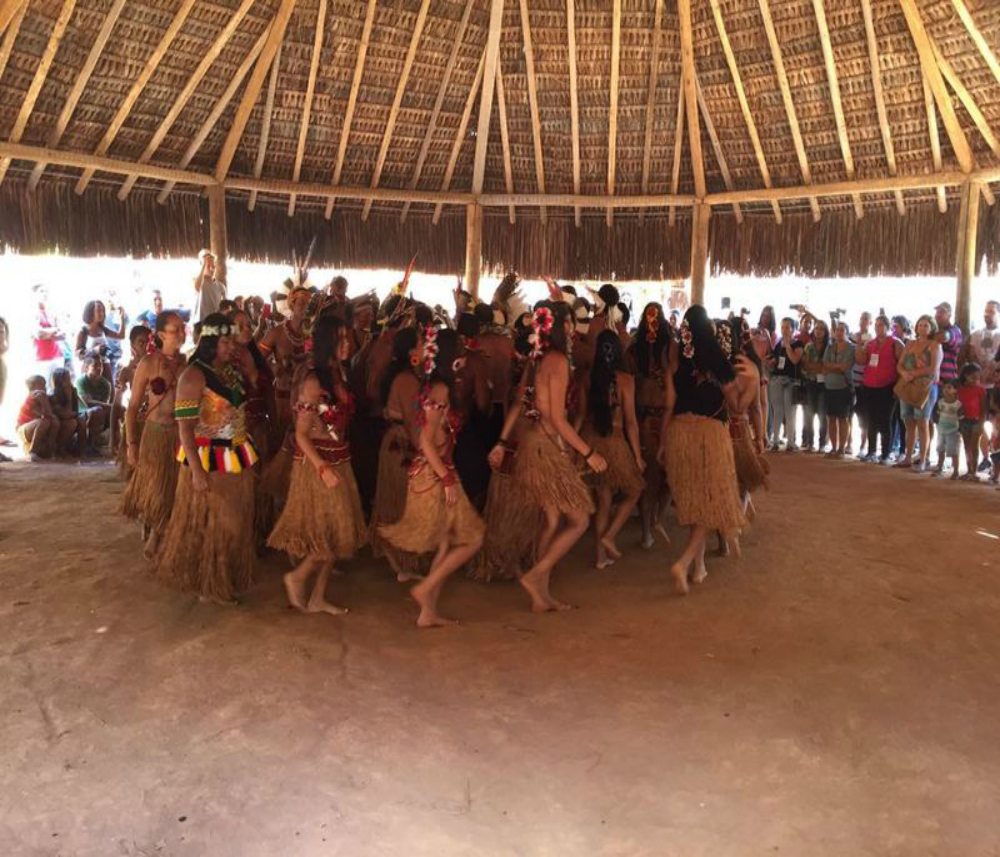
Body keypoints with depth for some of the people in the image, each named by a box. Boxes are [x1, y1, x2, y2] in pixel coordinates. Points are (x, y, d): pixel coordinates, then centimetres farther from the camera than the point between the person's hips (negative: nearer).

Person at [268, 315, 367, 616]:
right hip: (317, 462, -8)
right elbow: (301, 435, -17)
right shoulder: (313, 380, -17)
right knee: (332, 535, -2)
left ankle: (317, 599, 23)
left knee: (339, 535, 12)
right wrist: (323, 469, -24)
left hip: (339, 460, 8)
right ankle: (297, 577, 20)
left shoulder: (340, 373, 5)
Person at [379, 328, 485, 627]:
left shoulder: (437, 387, 12)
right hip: (434, 474, -9)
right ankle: (425, 589, 4)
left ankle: (428, 611, 19)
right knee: (471, 538, 0)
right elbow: (427, 441, -21)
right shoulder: (440, 389, -16)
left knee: (446, 544, 14)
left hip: (434, 472, 9)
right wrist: (447, 480, -20)